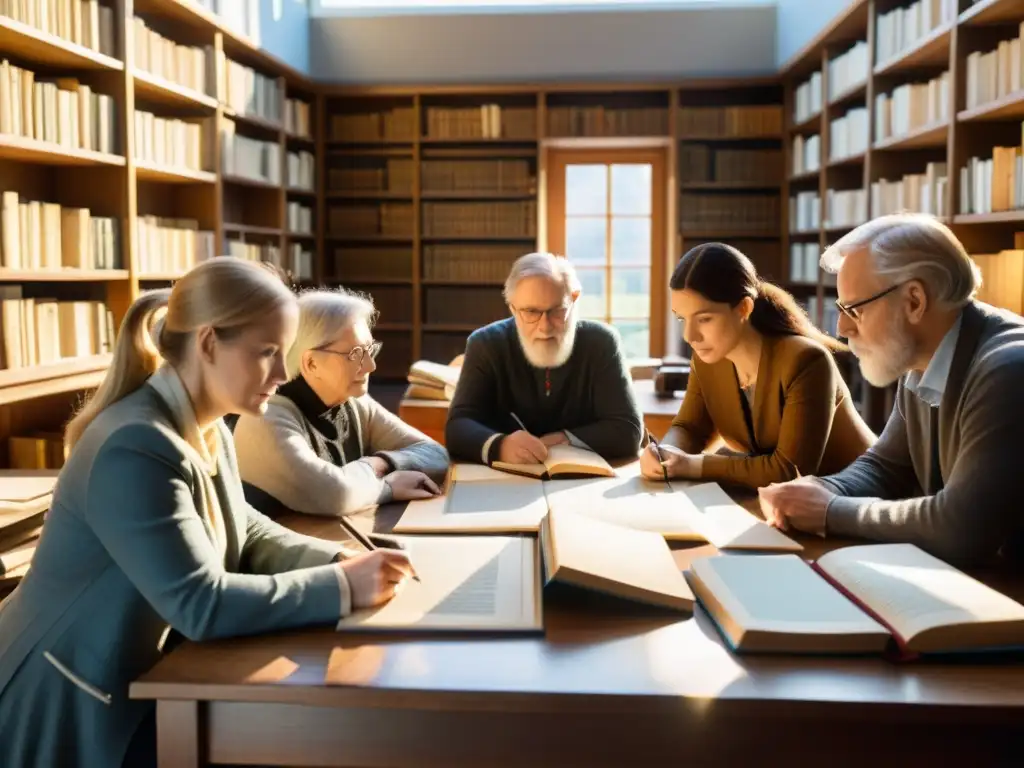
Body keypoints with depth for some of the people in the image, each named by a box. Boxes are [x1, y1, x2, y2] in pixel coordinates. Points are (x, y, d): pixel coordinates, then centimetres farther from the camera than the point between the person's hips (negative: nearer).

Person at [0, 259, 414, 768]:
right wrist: (342, 587, -27)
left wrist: (339, 560, -9)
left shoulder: (206, 430, 1)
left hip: (138, 675, 8)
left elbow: (244, 533, 8)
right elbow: (202, 605, -31)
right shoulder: (137, 449, -29)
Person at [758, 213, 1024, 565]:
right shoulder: (918, 363, 2)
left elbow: (958, 530, -29)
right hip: (949, 575, 7)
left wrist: (831, 511, -17)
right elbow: (885, 465, 13)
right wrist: (820, 491, -7)